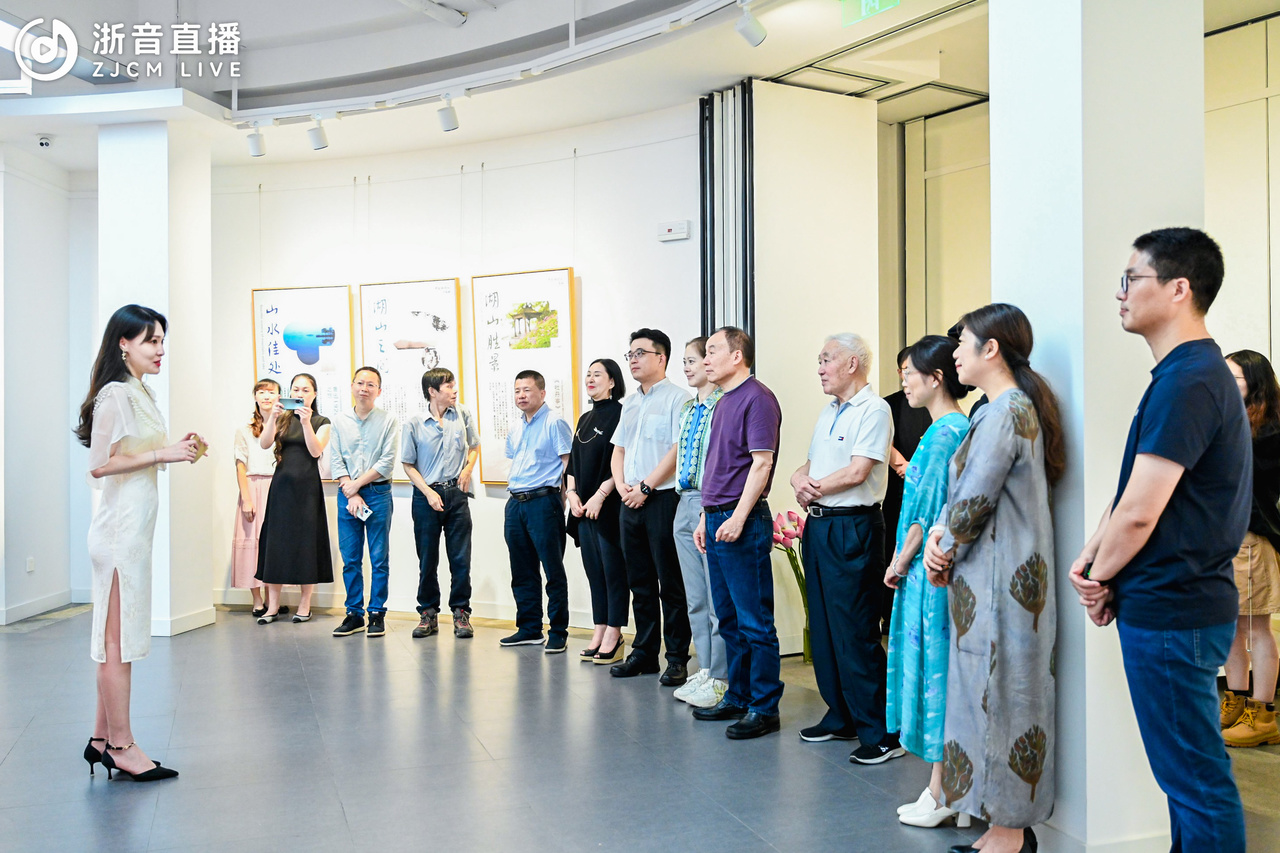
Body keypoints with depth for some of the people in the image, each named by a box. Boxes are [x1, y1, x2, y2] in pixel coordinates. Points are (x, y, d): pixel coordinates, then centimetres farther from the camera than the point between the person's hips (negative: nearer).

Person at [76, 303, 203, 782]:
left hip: (136, 524, 10)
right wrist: (161, 454, -17)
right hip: (122, 525, -10)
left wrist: (178, 451, 10)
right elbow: (99, 465, -18)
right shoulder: (114, 395, -13)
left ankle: (102, 739, 20)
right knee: (119, 639, -3)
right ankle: (120, 745, 5)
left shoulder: (138, 394, 17)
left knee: (116, 638, 13)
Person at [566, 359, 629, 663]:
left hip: (608, 507, -8)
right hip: (583, 508, 8)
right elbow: (573, 462, 18)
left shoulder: (619, 415, -7)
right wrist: (572, 493, 3)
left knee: (613, 570, -3)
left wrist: (600, 496, -17)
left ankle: (613, 636, 2)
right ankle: (599, 633, 14)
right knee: (594, 570, 9)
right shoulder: (585, 419, 18)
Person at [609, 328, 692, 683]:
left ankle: (677, 659, 3)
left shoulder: (677, 398, -5)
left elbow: (679, 449, -14)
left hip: (662, 500, -7)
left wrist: (645, 487, -14)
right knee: (640, 583, 12)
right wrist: (621, 486, 3)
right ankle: (644, 653, 19)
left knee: (670, 584, -4)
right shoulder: (630, 403, 18)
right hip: (630, 504, 8)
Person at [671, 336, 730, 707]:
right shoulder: (687, 407, 17)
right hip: (686, 503, 9)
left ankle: (720, 678, 4)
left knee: (717, 597, -3)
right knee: (695, 597, 13)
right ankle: (705, 669, 22)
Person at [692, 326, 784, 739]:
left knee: (755, 621, -3)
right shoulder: (723, 402, 19)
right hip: (717, 519, 10)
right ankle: (737, 698, 25)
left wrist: (737, 517, -21)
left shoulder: (757, 399, -11)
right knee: (729, 619, 15)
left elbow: (761, 462, -17)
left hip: (743, 523, -10)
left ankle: (764, 707, 4)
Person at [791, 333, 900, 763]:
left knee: (855, 633, -8)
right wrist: (800, 480, -5)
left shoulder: (873, 409, -9)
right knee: (823, 627, 13)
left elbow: (857, 472, -18)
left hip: (852, 527, -9)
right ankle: (841, 718, 25)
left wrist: (814, 487, -5)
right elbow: (808, 465, 18)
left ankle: (881, 733, -1)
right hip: (817, 525, 9)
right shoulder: (828, 411, 18)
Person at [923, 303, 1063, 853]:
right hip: (988, 579, 10)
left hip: (1001, 581, -10)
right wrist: (941, 534, 0)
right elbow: (963, 492, 16)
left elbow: (976, 499, -18)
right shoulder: (1009, 407, 16)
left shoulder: (1006, 411, -16)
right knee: (994, 698, 13)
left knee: (1000, 699, -2)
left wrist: (945, 552, -3)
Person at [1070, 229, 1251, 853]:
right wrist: (1091, 560, 5)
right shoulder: (1195, 372, 14)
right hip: (1179, 604, 10)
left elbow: (1139, 513, -22)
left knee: (1196, 780, 0)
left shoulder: (1187, 383, -20)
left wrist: (1099, 577, -5)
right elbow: (1132, 494, 16)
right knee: (1190, 775, 19)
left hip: (1171, 613, -10)